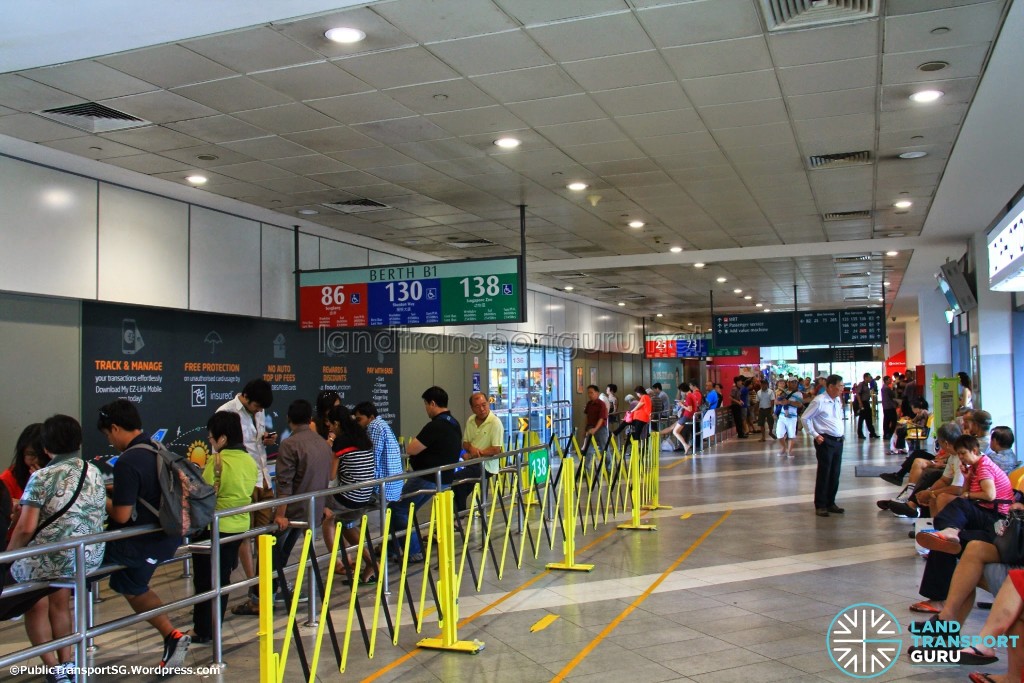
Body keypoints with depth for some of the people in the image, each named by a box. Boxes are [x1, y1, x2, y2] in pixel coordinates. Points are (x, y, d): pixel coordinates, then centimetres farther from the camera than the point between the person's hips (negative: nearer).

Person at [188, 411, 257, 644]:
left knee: (205, 579, 6)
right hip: (239, 526, 7)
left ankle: (202, 631, 14)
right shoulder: (250, 461, 4)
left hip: (213, 527, -7)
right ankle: (214, 628, 26)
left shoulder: (216, 461, -17)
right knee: (223, 578, 17)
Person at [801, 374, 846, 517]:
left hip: (838, 441, 7)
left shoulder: (838, 401, 9)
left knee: (835, 474, 12)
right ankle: (820, 505, 7)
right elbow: (805, 418, -9)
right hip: (826, 441, -7)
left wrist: (841, 432, 12)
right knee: (824, 474, -2)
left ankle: (830, 503, 23)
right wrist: (815, 435, -11)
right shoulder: (819, 401, -13)